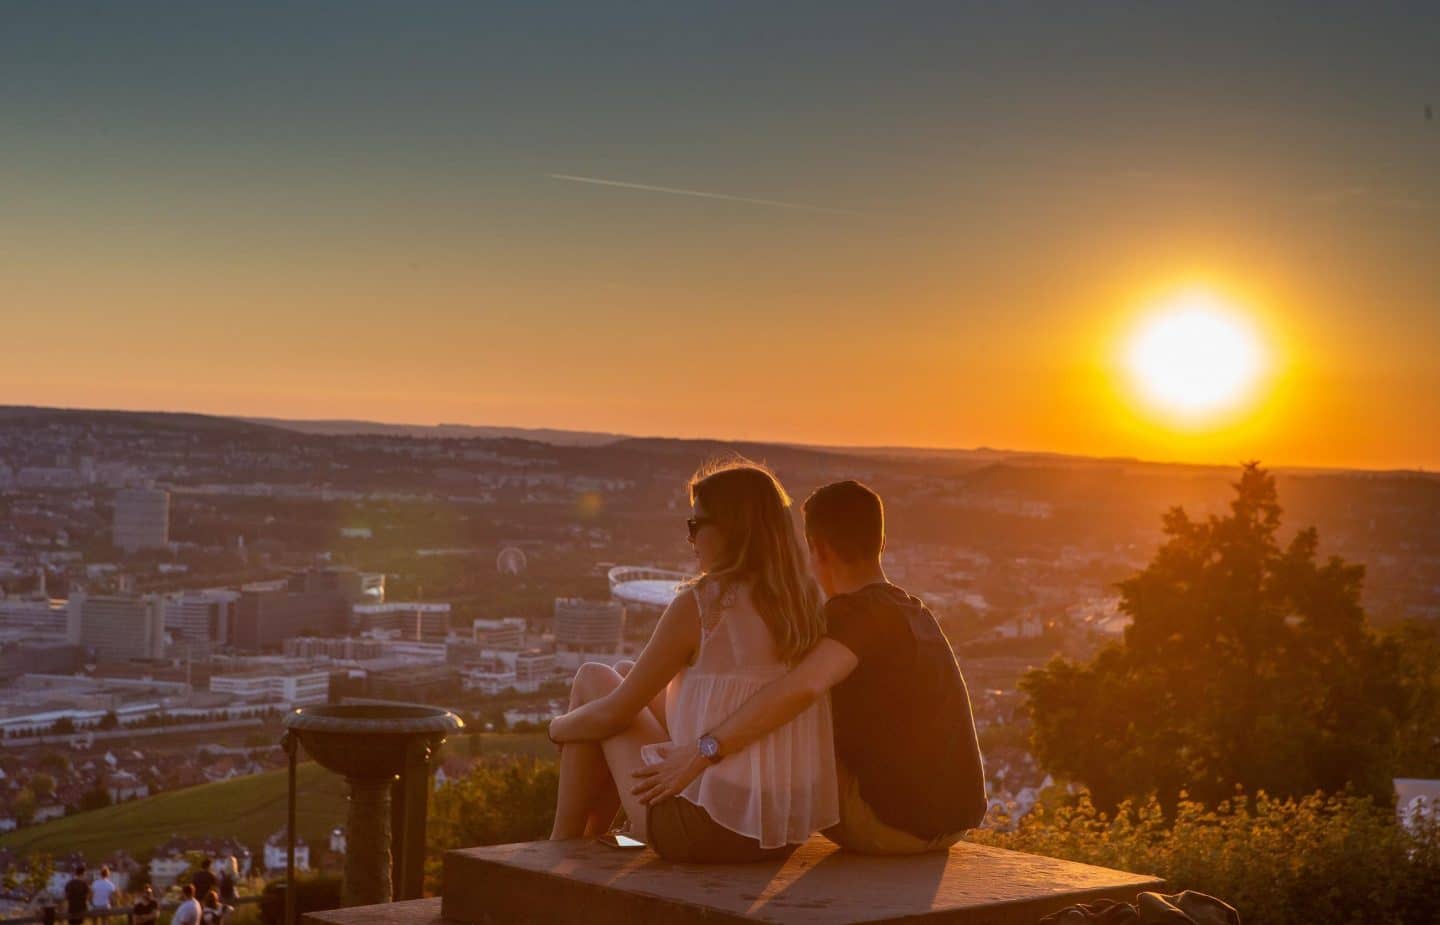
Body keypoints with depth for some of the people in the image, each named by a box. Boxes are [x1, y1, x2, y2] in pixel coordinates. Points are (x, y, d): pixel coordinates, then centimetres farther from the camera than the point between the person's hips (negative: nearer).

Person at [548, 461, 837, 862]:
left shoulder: (699, 606, -14)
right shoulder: (806, 606, 4)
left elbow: (614, 713, -5)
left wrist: (559, 726, 16)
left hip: (708, 830, -7)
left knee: (593, 680, 14)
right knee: (628, 678, 24)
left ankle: (563, 844, 24)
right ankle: (591, 833, 34)